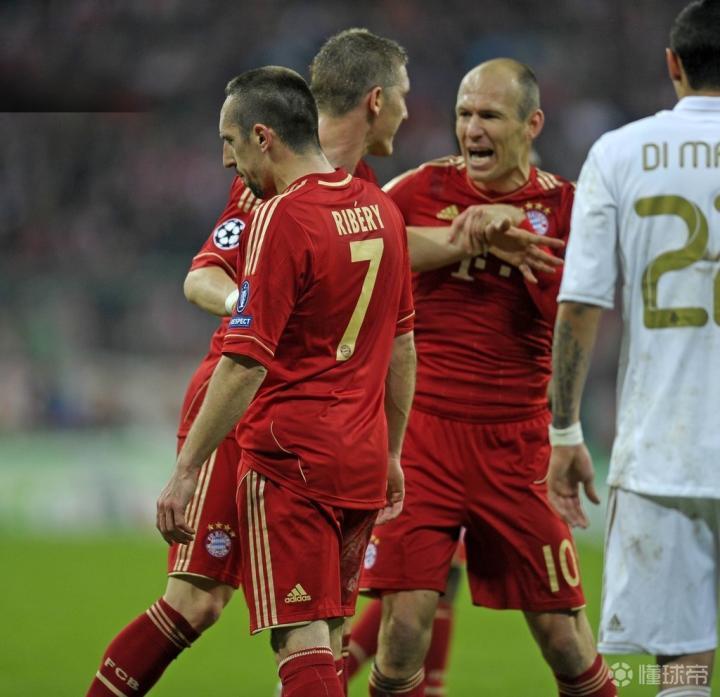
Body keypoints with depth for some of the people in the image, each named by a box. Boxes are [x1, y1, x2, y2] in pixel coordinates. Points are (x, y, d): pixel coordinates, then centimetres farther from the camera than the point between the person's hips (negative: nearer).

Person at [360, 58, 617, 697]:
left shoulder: (560, 205, 2)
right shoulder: (424, 189, 2)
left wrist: (514, 232, -18)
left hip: (513, 443, 1)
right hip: (421, 433, -1)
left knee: (562, 629, 3)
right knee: (406, 620, -11)